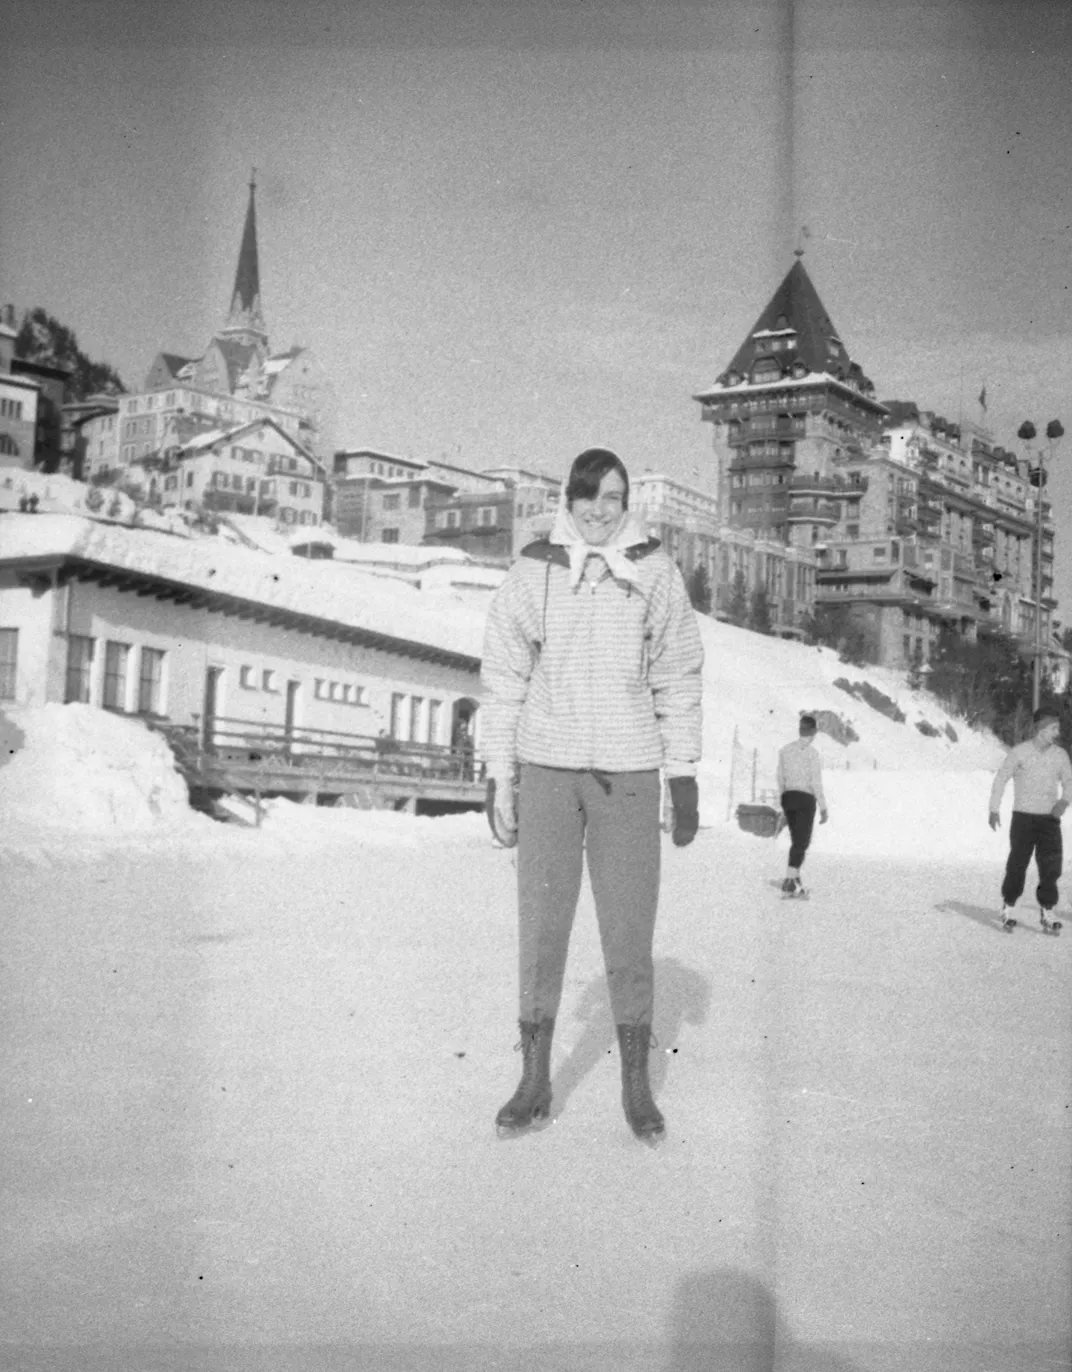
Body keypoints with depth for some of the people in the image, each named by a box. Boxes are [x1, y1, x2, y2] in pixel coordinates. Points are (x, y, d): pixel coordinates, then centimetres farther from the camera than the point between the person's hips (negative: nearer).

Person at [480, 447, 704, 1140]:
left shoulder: (655, 573, 1)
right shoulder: (533, 572, 1)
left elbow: (679, 679, 4)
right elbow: (504, 678, 4)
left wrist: (684, 777, 2)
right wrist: (499, 776, 1)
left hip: (628, 773, 0)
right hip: (546, 769, 1)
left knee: (630, 931, 4)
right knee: (541, 926, 6)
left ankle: (637, 1083, 17)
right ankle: (535, 1081, 18)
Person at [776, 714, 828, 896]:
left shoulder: (785, 750, 5)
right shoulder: (813, 753, -11)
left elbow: (781, 779, 10)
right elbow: (816, 783, -13)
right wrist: (823, 809, -7)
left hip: (788, 797, 6)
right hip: (805, 799, -6)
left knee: (798, 840, 18)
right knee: (801, 842, -1)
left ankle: (795, 878, 18)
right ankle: (789, 881, -10)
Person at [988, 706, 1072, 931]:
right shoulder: (1019, 752, -7)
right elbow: (1001, 779, 0)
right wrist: (994, 809, -2)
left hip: (1050, 819, 3)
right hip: (1023, 818, -3)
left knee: (1051, 866, -5)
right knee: (1017, 865, 2)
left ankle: (1046, 913, 6)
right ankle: (1008, 907, 20)